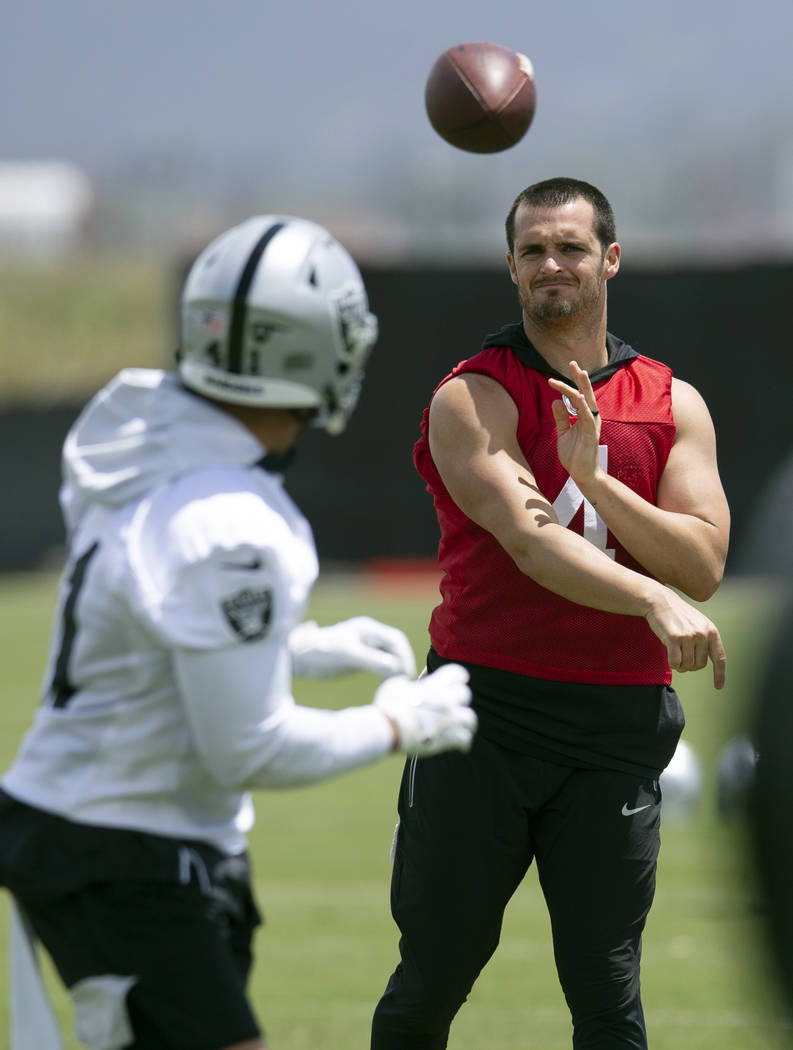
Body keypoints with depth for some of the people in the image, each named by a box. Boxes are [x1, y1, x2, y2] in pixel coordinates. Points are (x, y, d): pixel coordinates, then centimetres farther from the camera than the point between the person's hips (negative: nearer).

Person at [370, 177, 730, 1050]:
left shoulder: (674, 405, 10)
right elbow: (530, 542, -17)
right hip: (484, 717, -2)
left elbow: (703, 565, -1)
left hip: (618, 725, 2)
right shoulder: (471, 399, -1)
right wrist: (653, 600, -33)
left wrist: (593, 477, -14)